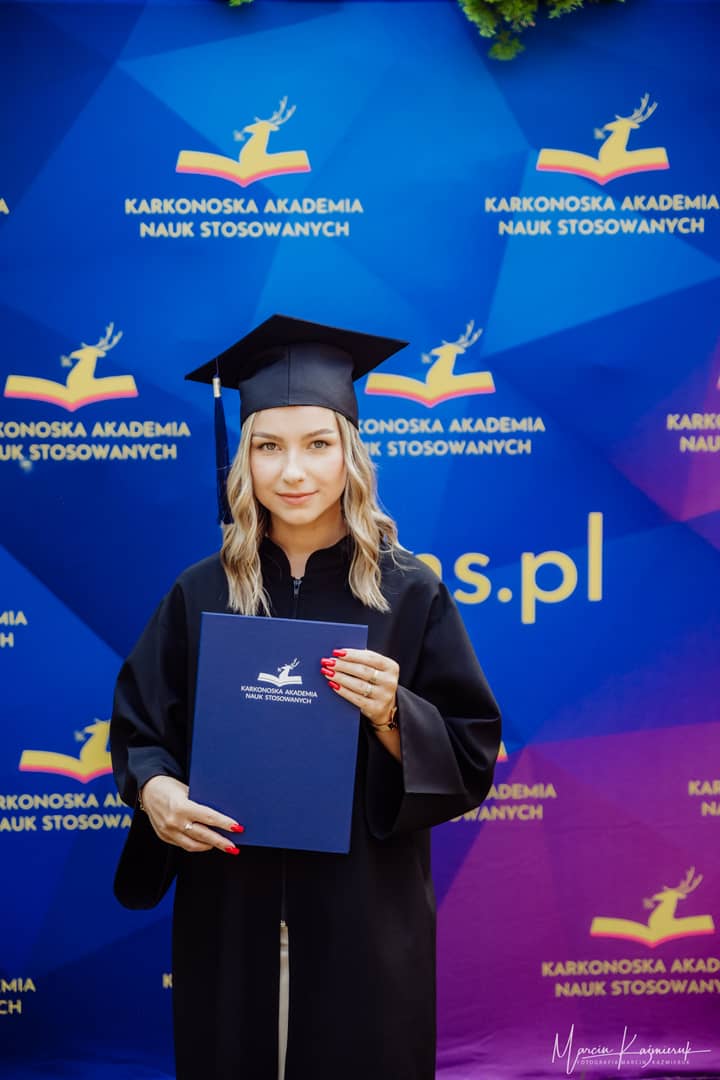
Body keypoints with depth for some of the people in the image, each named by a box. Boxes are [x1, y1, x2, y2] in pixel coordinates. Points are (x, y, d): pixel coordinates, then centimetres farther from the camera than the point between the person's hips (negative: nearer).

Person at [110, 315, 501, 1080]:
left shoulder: (409, 595, -4)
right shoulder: (201, 595, 0)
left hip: (364, 916, -1)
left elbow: (473, 758, -3)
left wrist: (393, 716, -22)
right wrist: (154, 790, -15)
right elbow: (137, 727, 6)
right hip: (229, 913, 2)